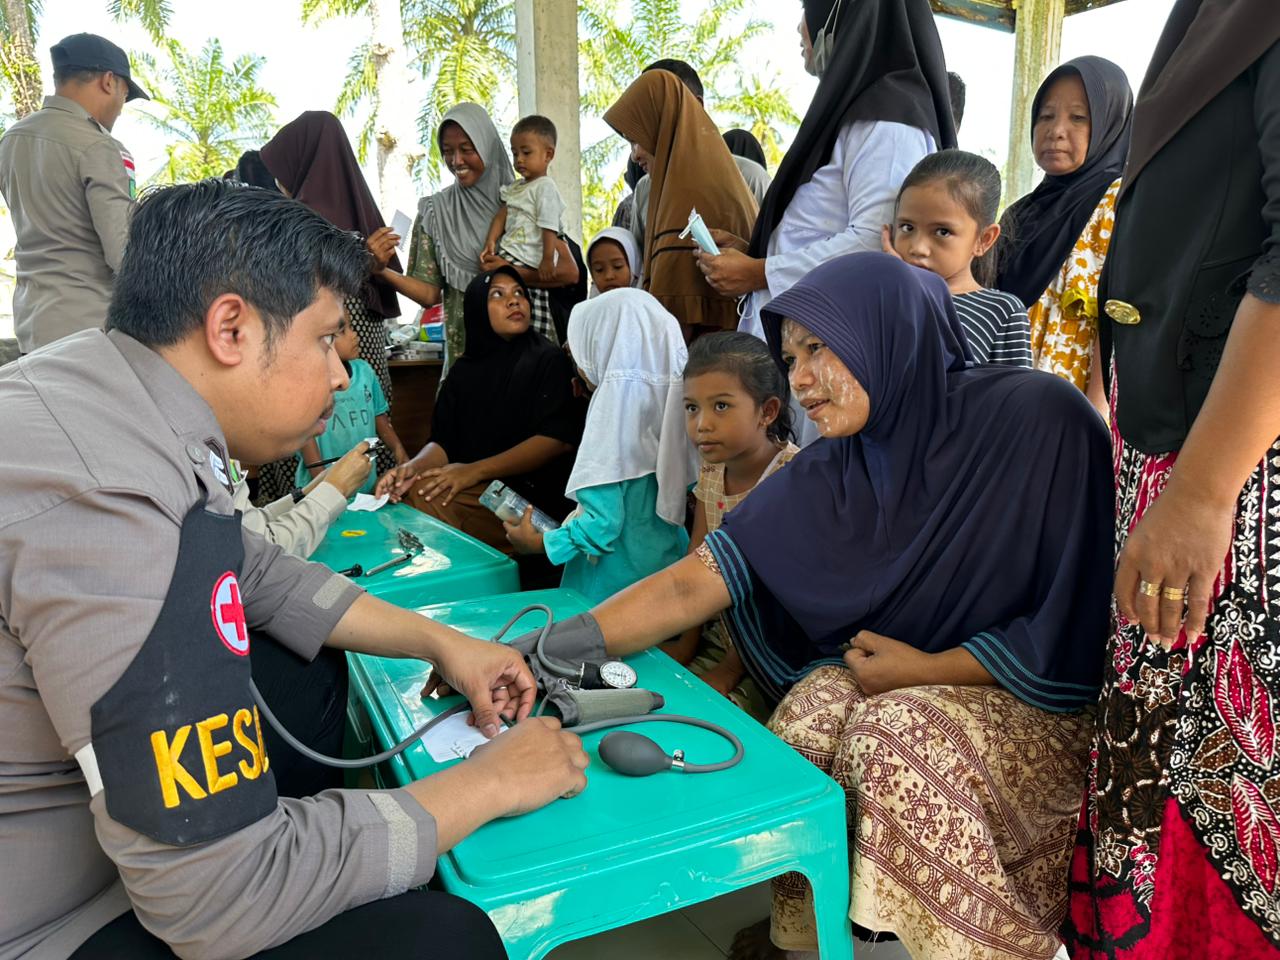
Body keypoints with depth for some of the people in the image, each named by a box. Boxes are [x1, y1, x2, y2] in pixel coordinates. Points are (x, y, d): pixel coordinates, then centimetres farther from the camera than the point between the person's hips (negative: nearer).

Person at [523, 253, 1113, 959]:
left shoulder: (1042, 422, -17)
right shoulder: (828, 475, -5)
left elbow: (1080, 626, -13)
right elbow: (693, 583, -13)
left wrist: (928, 669, -15)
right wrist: (544, 650, -25)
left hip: (1037, 703, -3)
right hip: (895, 679, 4)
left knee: (900, 733, -30)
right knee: (811, 717, -25)